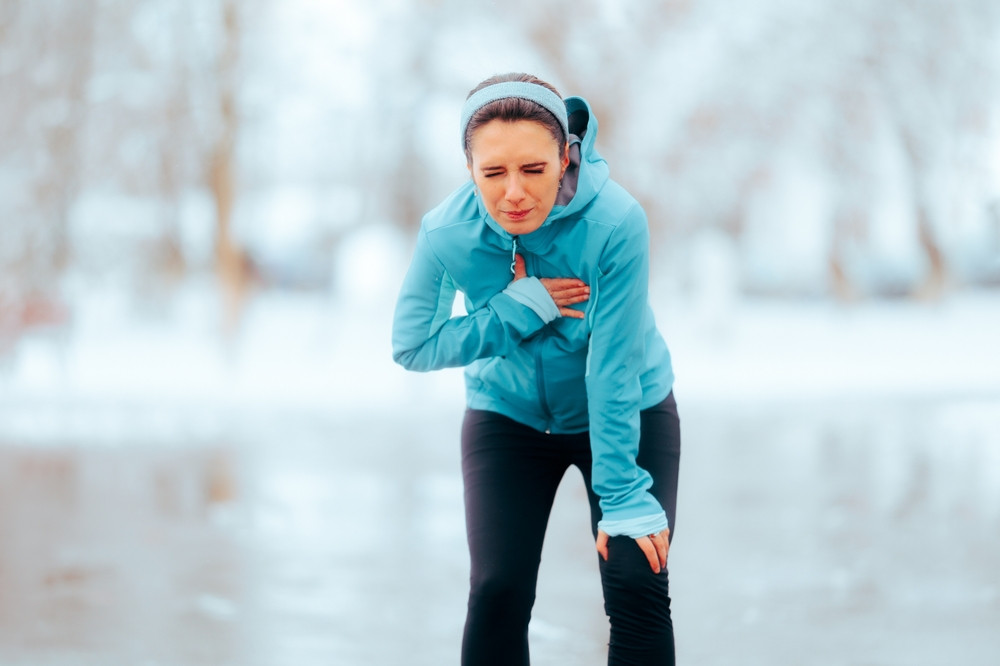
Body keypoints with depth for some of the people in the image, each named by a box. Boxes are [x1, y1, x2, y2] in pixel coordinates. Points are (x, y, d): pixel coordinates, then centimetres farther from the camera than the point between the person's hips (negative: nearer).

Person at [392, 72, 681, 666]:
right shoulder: (447, 233, -24)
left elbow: (613, 370, -28)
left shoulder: (615, 223, -32)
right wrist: (518, 309, -27)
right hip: (509, 415, 2)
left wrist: (625, 498, -25)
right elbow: (412, 346, -14)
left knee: (639, 588, -11)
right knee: (498, 591, -10)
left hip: (628, 413, -1)